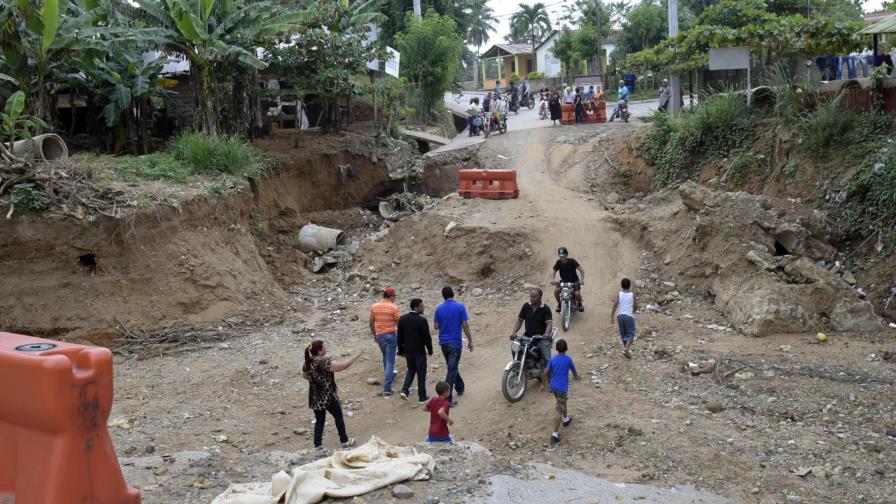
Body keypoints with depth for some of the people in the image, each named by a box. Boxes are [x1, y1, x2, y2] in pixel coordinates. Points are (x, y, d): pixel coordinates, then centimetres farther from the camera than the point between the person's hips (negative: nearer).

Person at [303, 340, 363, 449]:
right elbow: (343, 365, -24)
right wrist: (357, 355, -16)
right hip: (328, 397, -6)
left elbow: (305, 375, 15)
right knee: (338, 417, 15)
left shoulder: (308, 362, -3)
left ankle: (317, 445, 13)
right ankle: (345, 441, 27)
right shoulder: (324, 363, -26)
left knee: (319, 420, 14)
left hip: (315, 398, 6)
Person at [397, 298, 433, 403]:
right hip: (419, 352, -5)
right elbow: (427, 337, -14)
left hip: (407, 351, 5)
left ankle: (405, 390, 6)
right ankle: (422, 397, 14)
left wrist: (401, 350, 14)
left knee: (411, 370, 23)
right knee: (421, 373, 8)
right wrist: (430, 350, 1)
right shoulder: (422, 321, -19)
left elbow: (399, 336, 4)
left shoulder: (402, 319, -2)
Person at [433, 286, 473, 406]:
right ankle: (447, 398, -10)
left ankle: (460, 387, 40)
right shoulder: (460, 307, -9)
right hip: (455, 342, -4)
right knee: (452, 369, -5)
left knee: (452, 366, 23)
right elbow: (465, 325, -10)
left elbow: (436, 326, 2)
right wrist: (470, 341, -1)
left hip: (443, 342, 4)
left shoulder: (439, 308, 0)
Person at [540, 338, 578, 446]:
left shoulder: (553, 359, -4)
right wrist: (576, 377, 25)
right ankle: (555, 434, -10)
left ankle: (566, 419, 54)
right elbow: (574, 371, 3)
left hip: (553, 386, 5)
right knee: (559, 411, -5)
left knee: (562, 403, 31)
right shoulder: (568, 359, -12)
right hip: (562, 388, -5)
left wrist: (543, 384, 6)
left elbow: (545, 373, -5)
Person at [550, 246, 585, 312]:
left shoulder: (572, 261, -19)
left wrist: (582, 280, -35)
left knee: (577, 294, -25)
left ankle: (580, 304, 11)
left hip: (574, 280, -3)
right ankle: (559, 304, 6)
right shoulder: (558, 262, -10)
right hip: (563, 281, 3)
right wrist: (552, 279, -25)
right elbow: (554, 271, -4)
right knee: (556, 291, -22)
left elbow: (581, 269, -21)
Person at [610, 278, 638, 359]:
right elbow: (636, 307, -1)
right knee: (630, 334, 1)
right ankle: (626, 348, -20)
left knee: (623, 334, 15)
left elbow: (615, 305, -11)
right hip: (629, 316, -2)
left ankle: (626, 349, 21)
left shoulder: (618, 295, 0)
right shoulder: (632, 295, -2)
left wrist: (612, 317, -10)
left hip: (620, 316, 2)